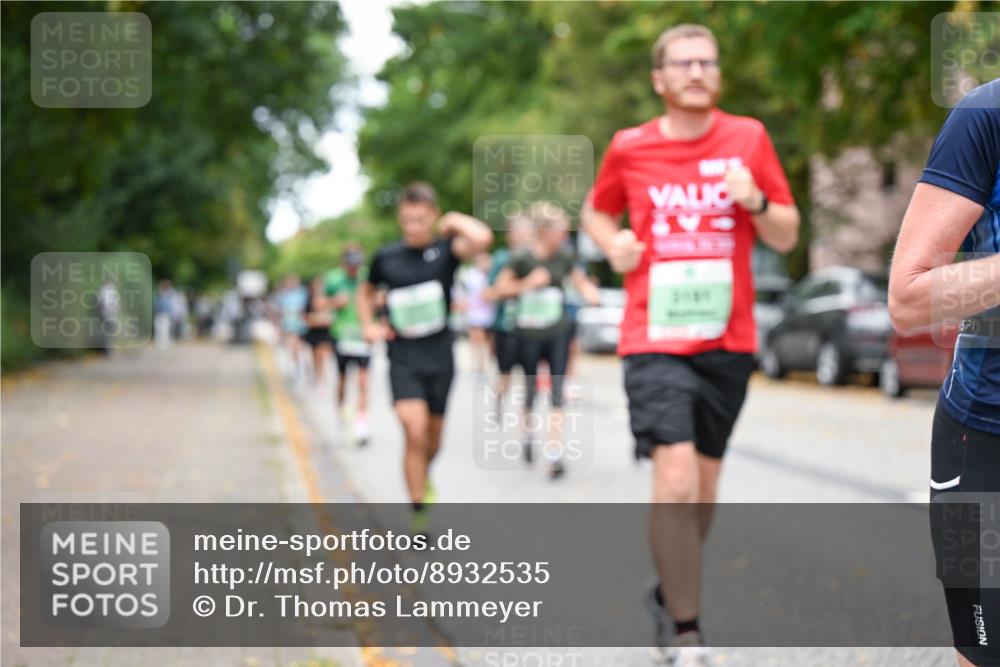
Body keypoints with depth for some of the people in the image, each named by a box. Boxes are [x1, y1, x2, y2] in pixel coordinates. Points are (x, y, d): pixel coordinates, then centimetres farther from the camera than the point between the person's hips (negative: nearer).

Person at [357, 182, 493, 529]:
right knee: (414, 432, -17)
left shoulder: (445, 250, -7)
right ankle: (418, 513, -9)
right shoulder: (386, 257, 0)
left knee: (433, 436, 16)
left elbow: (482, 238, -29)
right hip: (403, 360, -1)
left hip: (439, 357, 1)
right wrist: (368, 325, 6)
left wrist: (455, 221, -12)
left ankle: (423, 475, 49)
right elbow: (366, 291, 21)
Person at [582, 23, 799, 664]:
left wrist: (755, 201, -15)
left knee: (704, 485, 13)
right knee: (676, 482, -16)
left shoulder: (748, 137, 3)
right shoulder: (629, 148, 2)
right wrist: (614, 243, -1)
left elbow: (787, 235, 5)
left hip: (728, 341, 3)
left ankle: (670, 595, 36)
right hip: (656, 341, -2)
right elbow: (596, 211, 20)